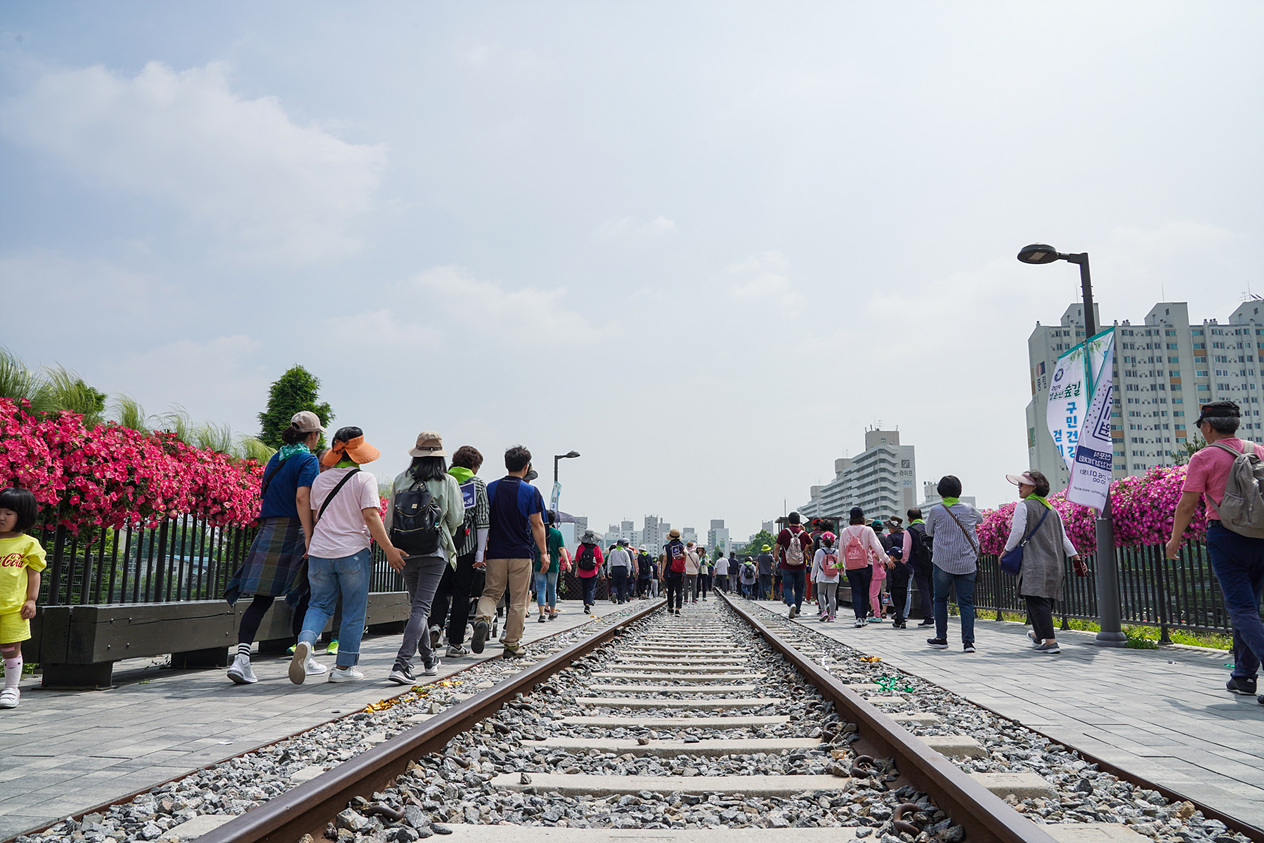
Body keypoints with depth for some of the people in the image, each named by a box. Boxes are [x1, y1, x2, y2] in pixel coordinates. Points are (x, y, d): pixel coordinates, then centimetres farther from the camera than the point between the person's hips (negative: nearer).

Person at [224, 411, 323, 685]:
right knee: (302, 597, 7)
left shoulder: (275, 459, 16)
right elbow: (302, 498, -18)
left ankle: (241, 657, -9)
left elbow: (266, 494, 17)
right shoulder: (308, 460, -7)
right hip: (293, 531, -6)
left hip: (268, 530, 6)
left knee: (262, 598, 3)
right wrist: (309, 538, -19)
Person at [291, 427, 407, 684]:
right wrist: (389, 550, -13)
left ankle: (305, 642, -13)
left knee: (320, 604, 15)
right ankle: (344, 667, 13)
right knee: (353, 611, 8)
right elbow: (371, 517, -15)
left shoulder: (320, 479, 9)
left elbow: (315, 516, 17)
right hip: (353, 552, -4)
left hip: (320, 552, 4)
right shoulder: (364, 479, -7)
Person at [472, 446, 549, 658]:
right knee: (518, 601, 6)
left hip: (495, 553, 2)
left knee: (491, 593, 13)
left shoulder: (491, 488, 4)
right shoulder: (531, 491, -5)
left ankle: (483, 619, -16)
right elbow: (537, 525, -6)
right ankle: (512, 644, 9)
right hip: (521, 553, -2)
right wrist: (544, 553, 0)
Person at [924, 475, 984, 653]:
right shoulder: (969, 510, 0)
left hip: (943, 563, -1)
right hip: (967, 563, 2)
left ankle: (941, 638, 16)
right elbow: (980, 519, 23)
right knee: (966, 601, 3)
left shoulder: (936, 511, -5)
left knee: (940, 599, 12)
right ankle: (968, 640, -6)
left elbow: (929, 532, 9)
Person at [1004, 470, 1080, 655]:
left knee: (1037, 601, -8)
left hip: (1034, 563, -8)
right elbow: (1063, 537, 16)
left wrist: (1006, 551, 0)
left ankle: (1050, 641, -13)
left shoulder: (1024, 506, -5)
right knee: (1046, 600, 16)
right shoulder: (1051, 509, 16)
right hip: (1054, 563, 8)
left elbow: (1017, 532, -11)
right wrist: (1075, 556, 20)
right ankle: (1037, 635, 32)